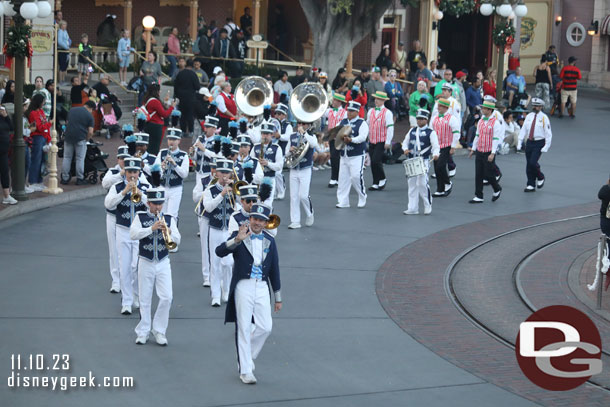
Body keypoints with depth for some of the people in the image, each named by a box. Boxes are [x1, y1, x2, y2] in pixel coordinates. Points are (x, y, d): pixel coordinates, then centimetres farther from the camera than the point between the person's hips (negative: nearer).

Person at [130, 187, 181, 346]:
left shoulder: (169, 219, 4)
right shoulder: (141, 217, 1)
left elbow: (177, 240, -2)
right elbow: (133, 234, -15)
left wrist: (169, 232, -23)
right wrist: (151, 228, -25)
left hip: (163, 263, 1)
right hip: (145, 263, -1)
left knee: (166, 297, -8)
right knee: (145, 299, 5)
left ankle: (159, 331, 6)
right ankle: (143, 332, 16)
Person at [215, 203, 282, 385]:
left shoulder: (269, 241, 12)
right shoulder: (239, 236, 2)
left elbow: (274, 269, 15)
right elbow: (219, 251, -14)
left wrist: (278, 297, 15)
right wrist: (237, 240, -29)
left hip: (262, 287, 3)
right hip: (243, 286, -3)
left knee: (265, 327, -2)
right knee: (244, 329, -2)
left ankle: (247, 357, 23)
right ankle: (245, 370, 4)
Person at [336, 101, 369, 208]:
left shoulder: (362, 123, -4)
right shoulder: (343, 122, 14)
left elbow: (362, 137, -17)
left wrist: (350, 140, -32)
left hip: (357, 156, -6)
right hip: (344, 155, 6)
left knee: (356, 177, -13)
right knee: (343, 178, 3)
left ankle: (362, 199, 5)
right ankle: (342, 201, 8)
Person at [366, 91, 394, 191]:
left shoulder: (387, 113, -6)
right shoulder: (371, 111, 13)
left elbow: (390, 128, -9)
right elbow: (367, 125, 22)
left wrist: (388, 142, -13)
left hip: (382, 142, -6)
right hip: (372, 142, 6)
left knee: (376, 161, -15)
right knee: (373, 162, 5)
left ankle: (382, 179, 6)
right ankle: (376, 184, 12)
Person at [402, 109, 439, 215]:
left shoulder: (430, 132, -3)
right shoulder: (412, 131, 13)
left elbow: (436, 146, -10)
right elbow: (405, 142, 20)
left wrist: (435, 154, -30)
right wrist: (405, 149, -2)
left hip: (423, 162, -6)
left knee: (422, 183, -12)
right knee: (412, 184, 7)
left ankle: (428, 206, 2)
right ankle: (413, 208, 12)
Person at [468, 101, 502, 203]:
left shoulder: (495, 123, -11)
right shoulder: (480, 121, 9)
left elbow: (496, 139, -14)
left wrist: (492, 153, -19)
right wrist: (473, 149, 17)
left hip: (489, 153, -6)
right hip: (479, 152, 6)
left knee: (488, 175, -2)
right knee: (478, 175, 3)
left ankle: (497, 190, 25)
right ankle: (478, 197, 7)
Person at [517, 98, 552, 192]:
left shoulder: (544, 118, -7)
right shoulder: (529, 116, 7)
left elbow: (548, 133, -6)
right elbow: (523, 130, 10)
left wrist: (546, 146, -12)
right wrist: (519, 142, 2)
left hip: (539, 143, -5)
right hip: (529, 142, 5)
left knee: (533, 162, -17)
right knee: (528, 164, 6)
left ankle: (540, 178, 11)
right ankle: (531, 185, 15)